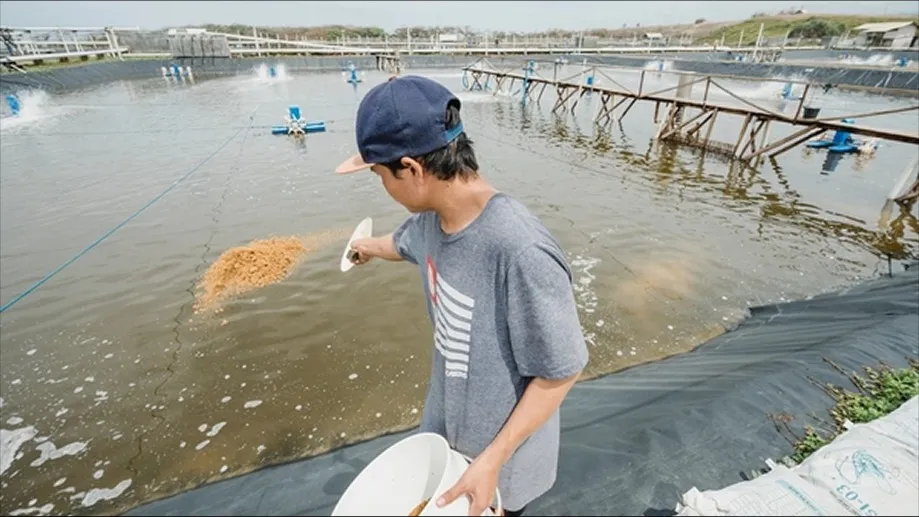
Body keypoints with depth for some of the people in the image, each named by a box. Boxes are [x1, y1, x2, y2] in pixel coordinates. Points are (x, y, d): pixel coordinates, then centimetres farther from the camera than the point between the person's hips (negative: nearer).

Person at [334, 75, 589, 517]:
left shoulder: (522, 251, -38)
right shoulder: (432, 216, -12)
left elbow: (561, 371, -26)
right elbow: (405, 243, 13)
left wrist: (492, 459, -21)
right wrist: (371, 247, 35)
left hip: (503, 443, -6)